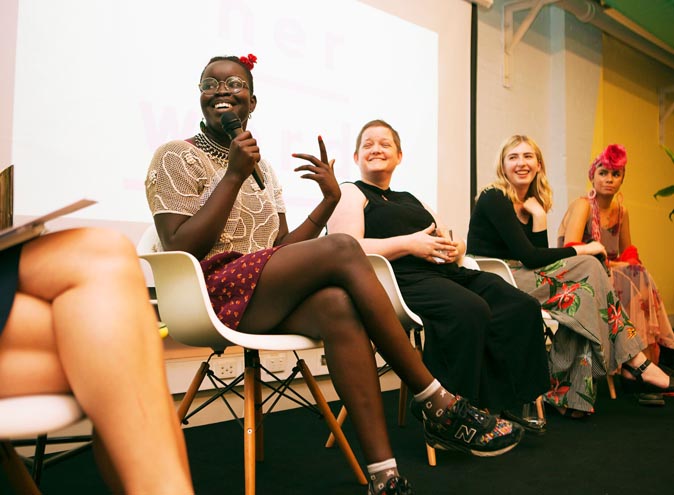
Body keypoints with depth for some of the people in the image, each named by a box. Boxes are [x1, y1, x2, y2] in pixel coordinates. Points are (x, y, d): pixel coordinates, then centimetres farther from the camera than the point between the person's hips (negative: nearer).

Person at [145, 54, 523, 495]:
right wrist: (233, 176, -12)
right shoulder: (176, 158, 3)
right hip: (214, 292, -5)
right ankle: (441, 408, -23)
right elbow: (180, 252, -11)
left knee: (339, 307, -31)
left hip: (270, 294, 6)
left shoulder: (262, 168, 21)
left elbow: (283, 248, 14)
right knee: (343, 250, -28)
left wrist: (329, 200, 1)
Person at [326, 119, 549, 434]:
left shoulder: (411, 200, 34)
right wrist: (408, 244, -12)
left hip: (447, 273, 8)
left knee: (521, 307, -16)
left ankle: (502, 404, -15)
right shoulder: (350, 194, 12)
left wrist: (454, 249, 3)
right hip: (403, 279, -7)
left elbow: (455, 241, 30)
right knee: (470, 310, -35)